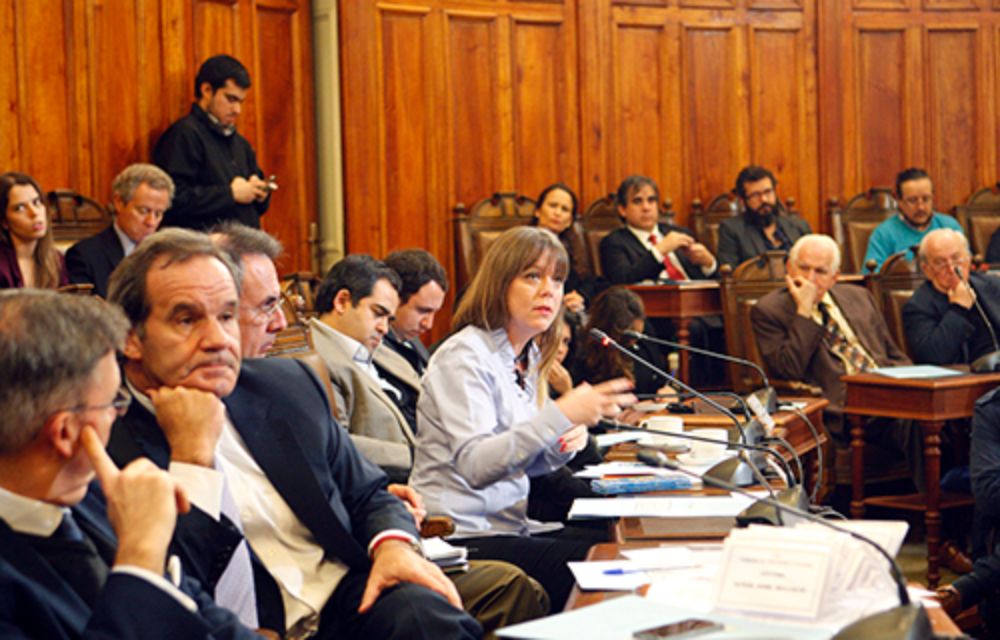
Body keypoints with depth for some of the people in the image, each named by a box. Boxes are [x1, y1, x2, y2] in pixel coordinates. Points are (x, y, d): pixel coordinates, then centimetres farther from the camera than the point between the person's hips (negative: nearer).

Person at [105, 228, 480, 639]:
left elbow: (367, 493, 19)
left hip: (348, 599, 5)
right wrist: (192, 453, -17)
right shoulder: (109, 445, -8)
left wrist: (395, 545, -3)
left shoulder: (287, 385, 11)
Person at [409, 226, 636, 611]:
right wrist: (561, 415, -32)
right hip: (462, 536, -9)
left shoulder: (529, 357, 15)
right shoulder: (464, 356, -12)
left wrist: (566, 444, 0)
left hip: (510, 526, 9)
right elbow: (475, 466, -25)